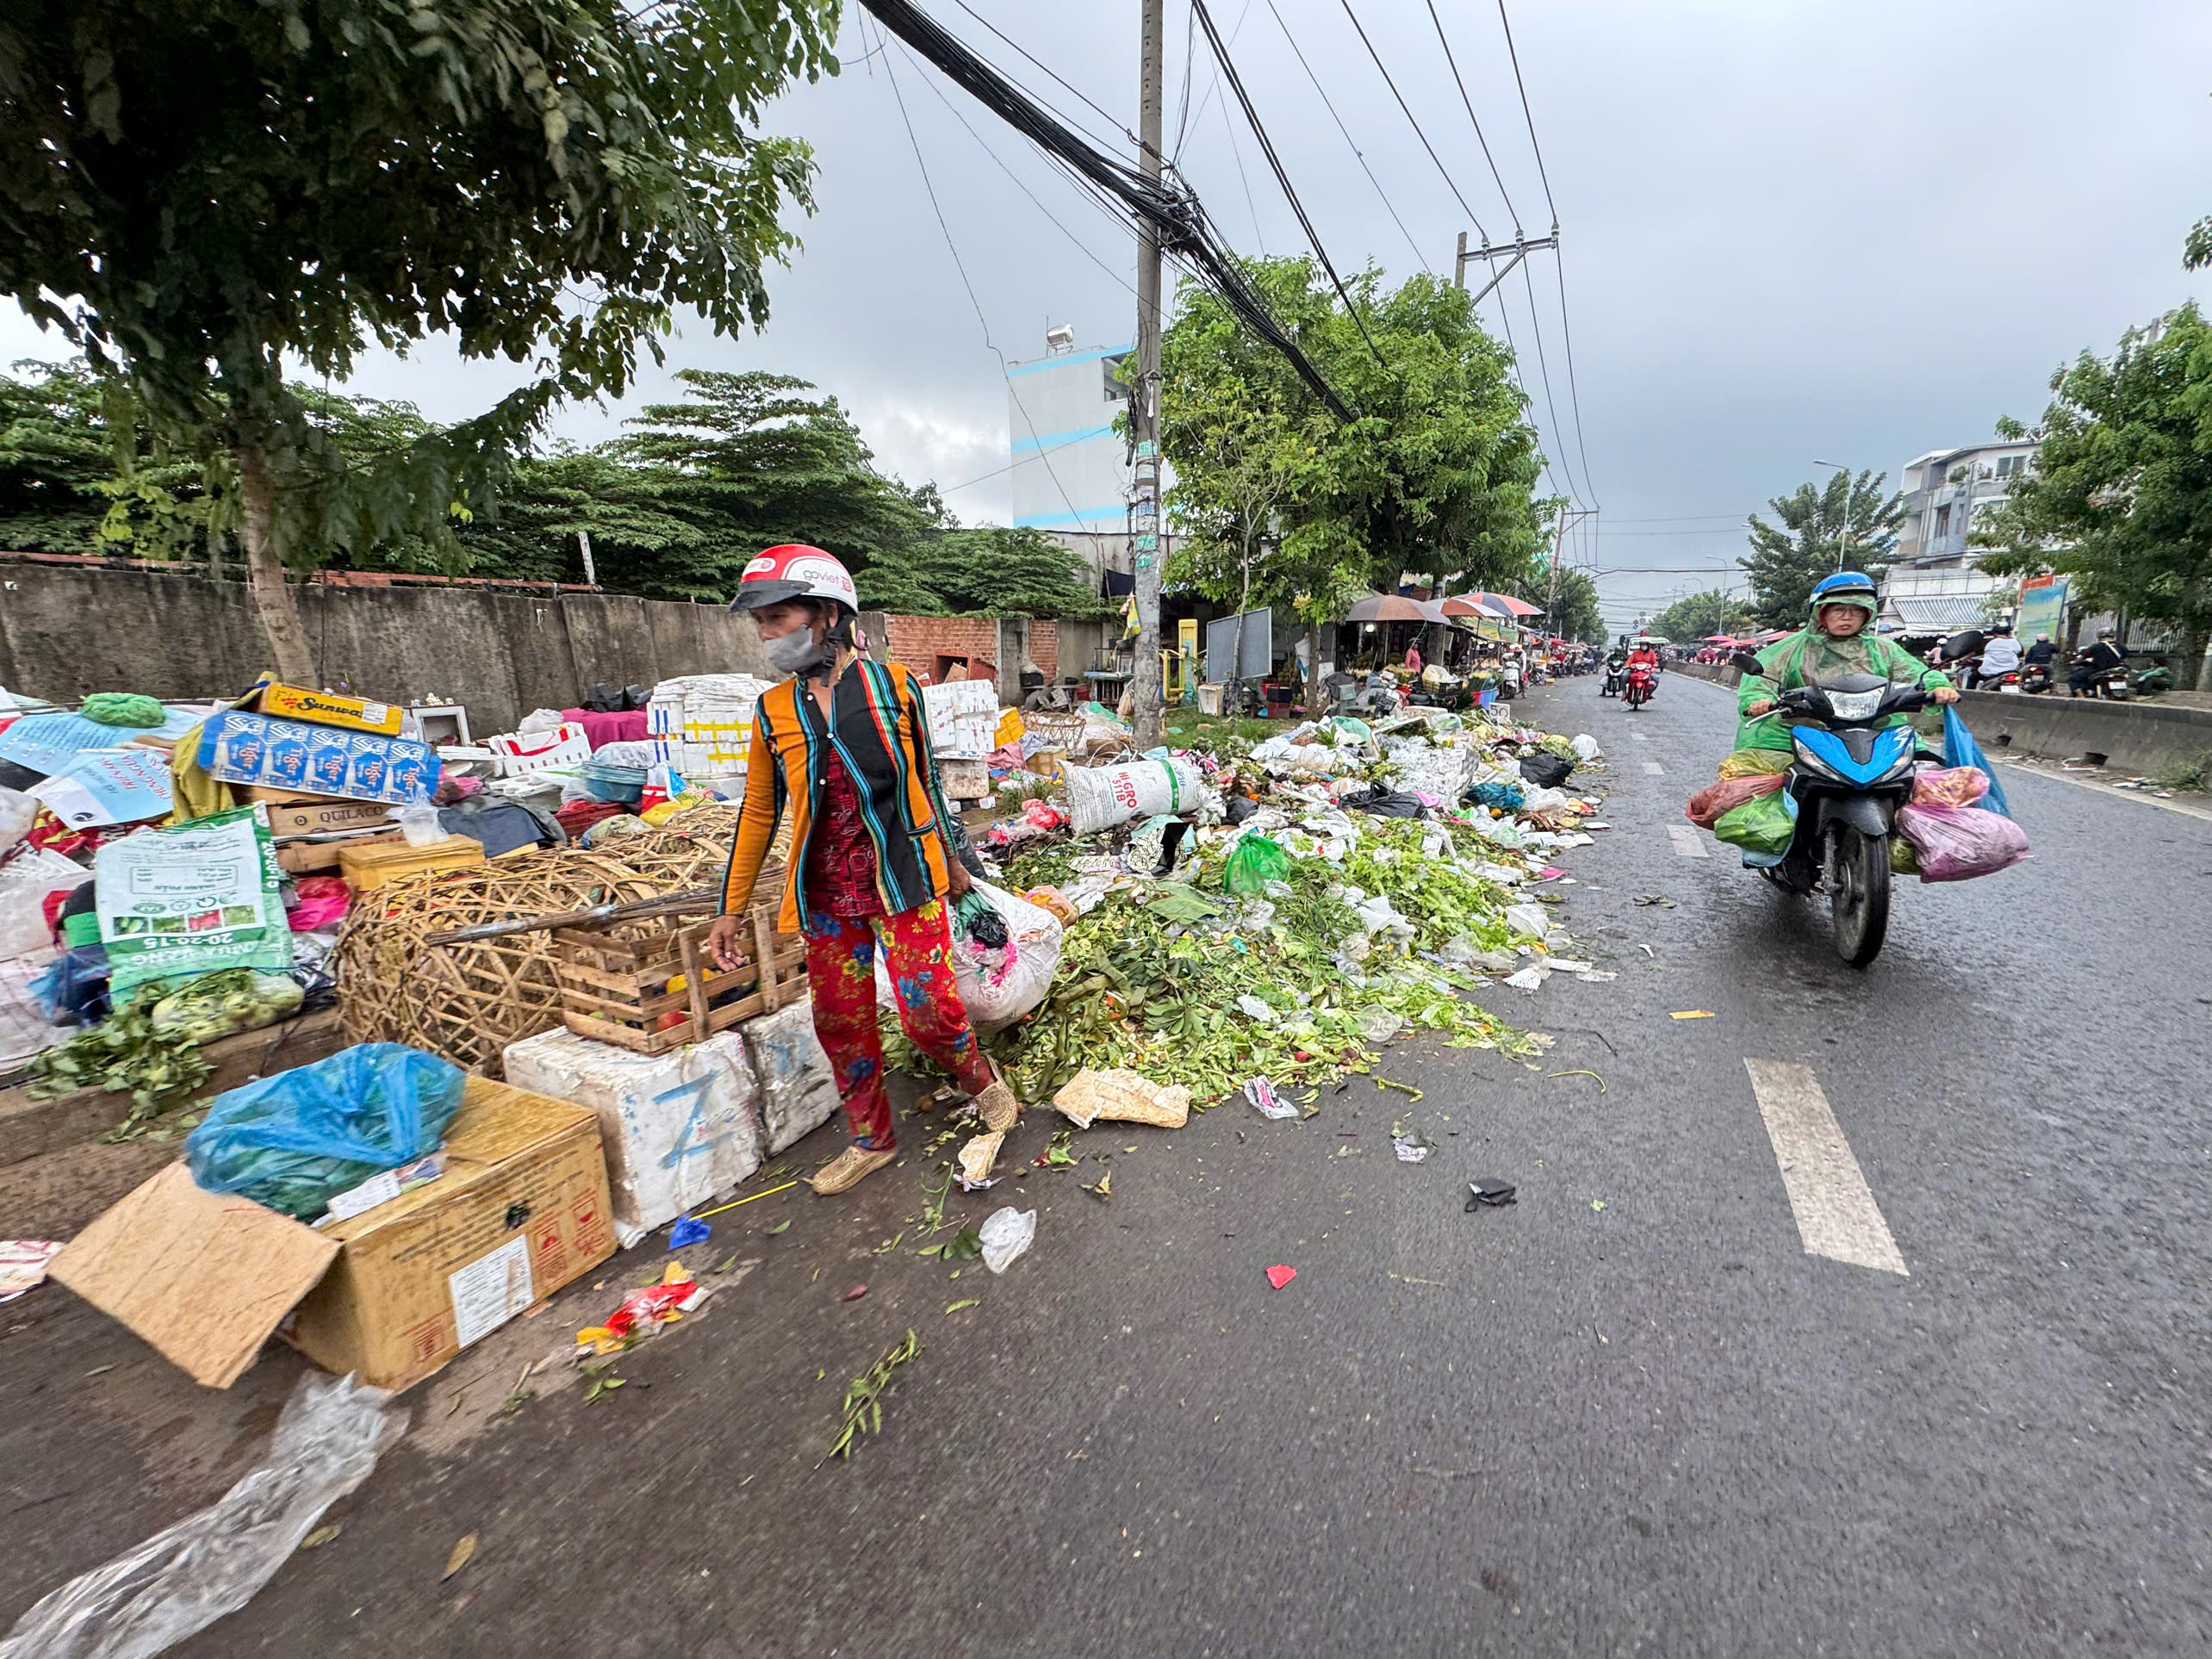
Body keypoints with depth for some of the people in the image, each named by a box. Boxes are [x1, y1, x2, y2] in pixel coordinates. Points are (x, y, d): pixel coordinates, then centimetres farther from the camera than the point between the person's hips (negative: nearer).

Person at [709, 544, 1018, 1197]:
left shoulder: (893, 685, -3)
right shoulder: (774, 712, 2)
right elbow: (758, 814, 9)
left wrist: (951, 859, 15)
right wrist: (731, 908, 10)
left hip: (904, 880, -3)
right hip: (827, 898, 3)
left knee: (927, 1007, -7)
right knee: (840, 1020, 11)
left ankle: (984, 1083, 26)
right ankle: (871, 1139, 33)